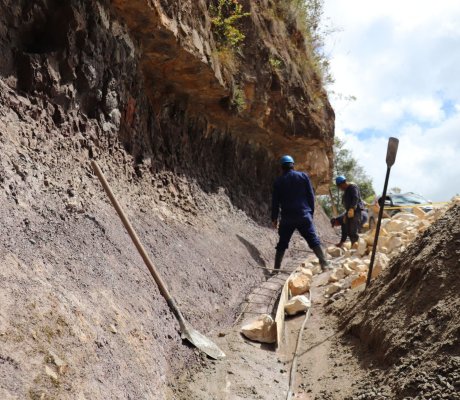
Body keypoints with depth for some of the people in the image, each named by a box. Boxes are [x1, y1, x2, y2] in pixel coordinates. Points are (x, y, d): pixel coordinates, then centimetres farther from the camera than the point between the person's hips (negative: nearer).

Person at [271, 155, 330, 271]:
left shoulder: (278, 181, 5)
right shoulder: (303, 176, 5)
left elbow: (275, 201, 6)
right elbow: (311, 196, 4)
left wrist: (274, 218, 13)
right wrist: (311, 213, 11)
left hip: (287, 218, 1)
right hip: (304, 215, -1)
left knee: (282, 244, 9)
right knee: (313, 240, 3)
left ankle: (276, 269, 9)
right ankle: (324, 263, -5)